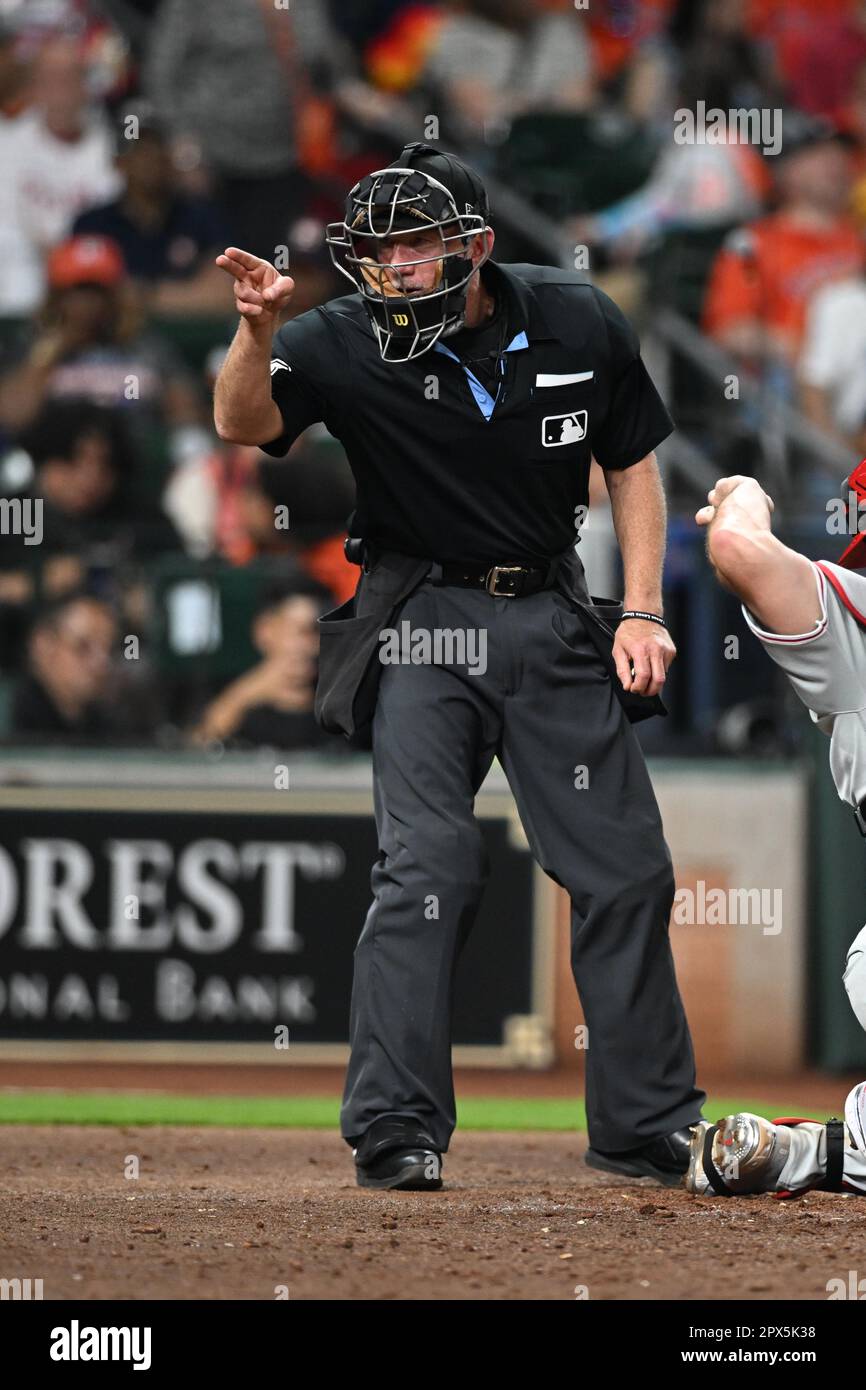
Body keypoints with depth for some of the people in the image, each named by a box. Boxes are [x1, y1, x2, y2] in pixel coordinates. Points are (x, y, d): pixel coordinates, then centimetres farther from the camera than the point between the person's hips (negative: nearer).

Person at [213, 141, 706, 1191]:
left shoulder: (578, 325, -5)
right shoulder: (347, 345, -12)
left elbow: (631, 463, 7)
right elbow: (244, 423, -28)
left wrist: (642, 612, -1)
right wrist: (256, 331, -48)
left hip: (552, 620, 3)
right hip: (423, 622, -3)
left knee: (625, 869, 4)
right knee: (430, 863, -18)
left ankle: (648, 1131, 16)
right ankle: (396, 1134, -14)